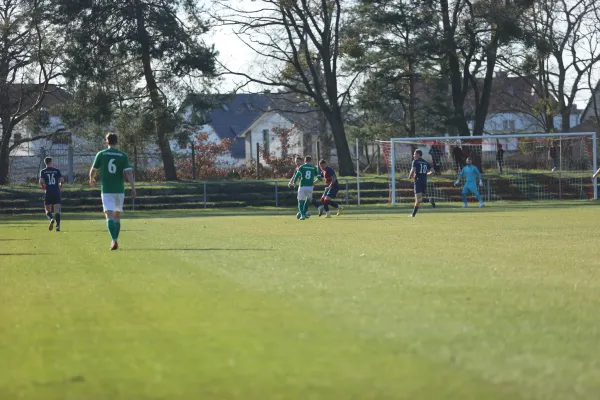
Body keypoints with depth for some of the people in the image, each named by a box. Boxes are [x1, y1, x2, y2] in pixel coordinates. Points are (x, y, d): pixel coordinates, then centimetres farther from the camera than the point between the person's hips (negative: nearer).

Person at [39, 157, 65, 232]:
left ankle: (51, 219, -21)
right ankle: (58, 225, -12)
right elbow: (62, 180, -3)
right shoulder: (57, 170, 5)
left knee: (47, 210, 9)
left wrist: (43, 186, 11)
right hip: (56, 192, 0)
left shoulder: (43, 171, 4)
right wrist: (60, 184, 18)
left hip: (48, 192, 0)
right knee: (57, 211, 3)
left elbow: (41, 181, -9)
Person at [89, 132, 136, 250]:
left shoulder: (101, 154, -1)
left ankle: (114, 240, -27)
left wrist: (91, 179, 29)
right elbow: (128, 172, -9)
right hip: (119, 190, 2)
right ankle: (115, 240, 22)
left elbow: (93, 170, 7)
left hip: (106, 190, -2)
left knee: (109, 215, -9)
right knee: (117, 215, 17)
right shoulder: (123, 156, 0)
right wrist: (133, 188, -9)